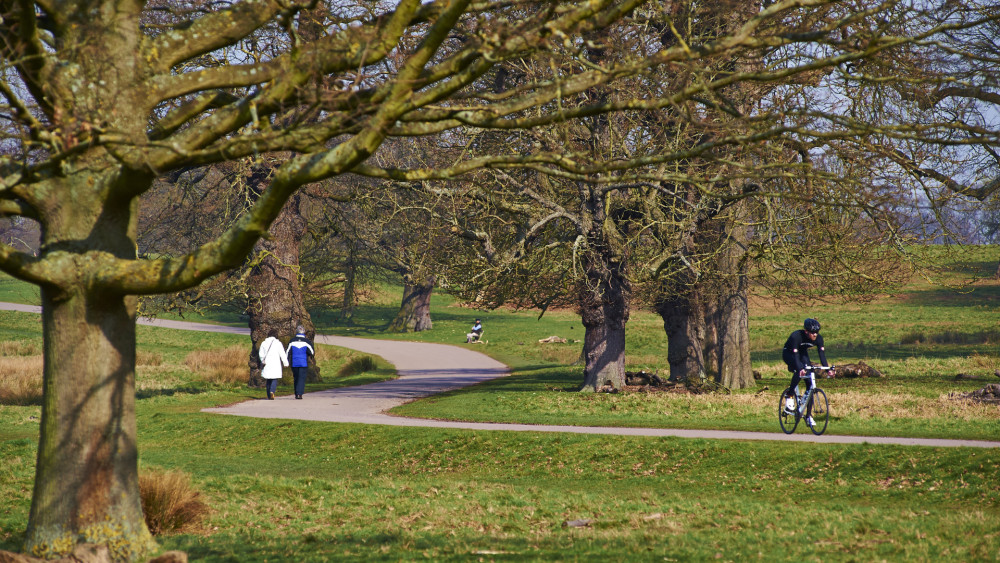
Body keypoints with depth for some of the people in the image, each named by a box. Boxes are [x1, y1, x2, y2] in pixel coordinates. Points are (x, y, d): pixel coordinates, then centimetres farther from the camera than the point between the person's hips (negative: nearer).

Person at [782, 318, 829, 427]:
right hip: (789, 354, -5)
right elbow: (795, 354, -39)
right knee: (800, 370, -37)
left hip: (802, 353, 5)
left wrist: (827, 368, -38)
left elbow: (822, 354, -24)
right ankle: (789, 395, -20)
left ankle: (809, 416, -6)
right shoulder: (796, 336, -34)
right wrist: (800, 368, -55)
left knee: (810, 383, -10)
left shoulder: (818, 338, -20)